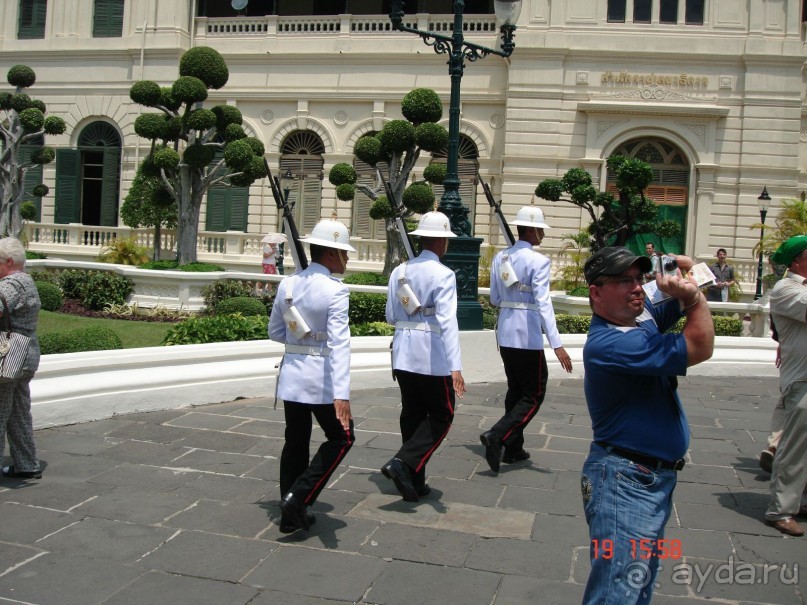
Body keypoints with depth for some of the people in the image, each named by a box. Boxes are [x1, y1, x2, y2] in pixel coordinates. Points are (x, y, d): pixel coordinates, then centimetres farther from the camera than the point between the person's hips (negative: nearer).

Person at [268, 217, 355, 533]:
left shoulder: (287, 284, 4)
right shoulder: (335, 291, -15)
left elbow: (275, 332, 13)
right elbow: (339, 344, -23)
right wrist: (342, 395, -28)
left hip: (291, 375, 6)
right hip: (321, 377, -6)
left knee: (295, 442, 15)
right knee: (341, 438, 12)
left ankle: (292, 515, 24)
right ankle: (299, 497, 1)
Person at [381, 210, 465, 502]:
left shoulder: (399, 271, 5)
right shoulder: (443, 275, -13)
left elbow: (391, 316, 11)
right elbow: (447, 321, -23)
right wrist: (456, 367, -27)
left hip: (403, 355, 6)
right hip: (433, 357, -6)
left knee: (412, 414, 15)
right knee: (441, 416, 9)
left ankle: (414, 481, 21)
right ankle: (403, 463, -7)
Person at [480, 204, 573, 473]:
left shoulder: (500, 257, 6)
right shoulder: (538, 261, -13)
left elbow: (494, 299, 10)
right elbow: (543, 303, -21)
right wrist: (556, 344, -24)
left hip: (504, 333, 7)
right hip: (528, 336, -7)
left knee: (515, 390, 19)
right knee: (533, 396, 3)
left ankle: (513, 448, 23)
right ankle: (496, 435, -12)